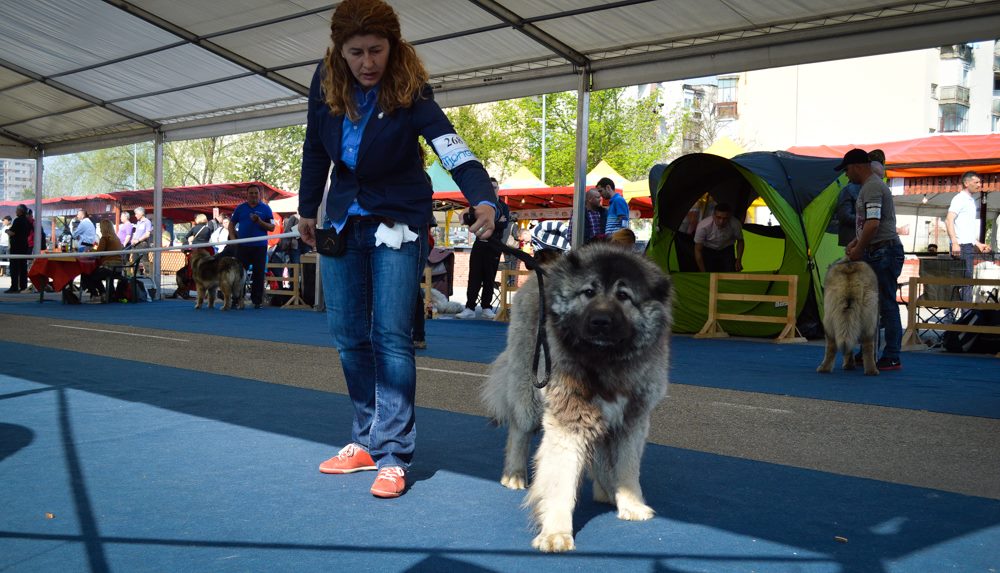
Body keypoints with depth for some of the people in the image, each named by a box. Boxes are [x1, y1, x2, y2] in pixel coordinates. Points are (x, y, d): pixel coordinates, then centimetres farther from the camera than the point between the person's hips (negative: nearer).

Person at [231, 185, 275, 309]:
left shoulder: (265, 209, 4)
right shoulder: (240, 208, 9)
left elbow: (272, 227, -1)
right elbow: (231, 224, 15)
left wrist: (259, 221, -16)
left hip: (259, 246, -1)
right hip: (243, 246, 2)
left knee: (259, 275, 1)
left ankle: (257, 301, 9)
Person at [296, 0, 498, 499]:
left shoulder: (410, 92, -21)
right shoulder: (325, 82, -8)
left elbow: (451, 148, -36)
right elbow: (316, 147, 6)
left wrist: (483, 200, -53)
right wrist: (307, 210, 12)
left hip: (397, 224, -5)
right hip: (342, 220, 5)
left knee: (391, 337, -11)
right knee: (348, 336, 8)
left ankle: (393, 455, -3)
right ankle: (366, 441, 22)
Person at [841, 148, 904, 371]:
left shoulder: (872, 187, -13)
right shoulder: (871, 186, 19)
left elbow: (873, 223, -22)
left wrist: (858, 250, -13)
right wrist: (855, 243, 14)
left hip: (884, 251, -11)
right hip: (876, 253, 11)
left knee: (887, 304, -8)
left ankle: (891, 358, -4)